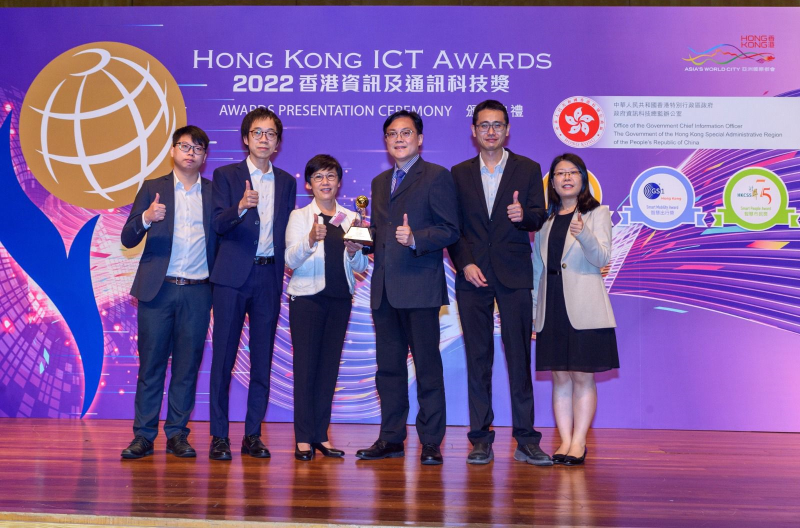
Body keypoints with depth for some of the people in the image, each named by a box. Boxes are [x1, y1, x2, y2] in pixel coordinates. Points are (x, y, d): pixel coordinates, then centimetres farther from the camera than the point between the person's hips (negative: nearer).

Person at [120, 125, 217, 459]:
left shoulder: (214, 192, 10)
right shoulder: (152, 188, 8)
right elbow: (128, 239, 3)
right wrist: (146, 218, -17)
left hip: (197, 293, 1)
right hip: (158, 290, 0)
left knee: (187, 366, 4)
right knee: (151, 363, 2)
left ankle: (177, 435, 13)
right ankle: (143, 436, 9)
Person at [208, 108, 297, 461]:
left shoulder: (286, 181, 14)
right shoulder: (226, 175, 4)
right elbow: (217, 224, -8)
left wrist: (285, 267, 4)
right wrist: (240, 207, -26)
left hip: (269, 276, 3)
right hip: (233, 276, -3)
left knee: (262, 358, 5)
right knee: (224, 356, -1)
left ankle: (253, 435, 14)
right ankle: (219, 436, 8)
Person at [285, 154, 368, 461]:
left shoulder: (351, 218, 11)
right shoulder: (299, 217, 3)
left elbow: (361, 267, 9)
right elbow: (291, 260, -9)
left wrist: (354, 252, -12)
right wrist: (310, 240, -27)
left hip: (340, 298, 3)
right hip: (307, 298, -3)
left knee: (329, 366, 6)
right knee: (305, 366, -3)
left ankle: (321, 435, 15)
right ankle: (303, 438, 3)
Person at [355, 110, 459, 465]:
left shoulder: (437, 177, 1)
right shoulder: (379, 182, 22)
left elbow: (449, 230, -7)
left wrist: (415, 238, -22)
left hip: (420, 288, -6)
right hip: (384, 289, 7)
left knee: (427, 366, -2)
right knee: (388, 366, 10)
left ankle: (431, 443, 7)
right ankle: (391, 438, 20)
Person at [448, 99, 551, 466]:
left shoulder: (528, 170, 8)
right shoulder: (459, 173, 12)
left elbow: (539, 218, -1)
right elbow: (453, 227, 9)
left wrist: (523, 215, -23)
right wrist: (464, 264, -5)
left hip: (514, 276, -1)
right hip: (472, 276, 1)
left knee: (519, 357, -1)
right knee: (478, 359, 4)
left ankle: (526, 440, 6)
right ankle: (480, 439, 10)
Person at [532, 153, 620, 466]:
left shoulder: (598, 213, 3)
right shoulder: (546, 219, 14)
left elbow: (603, 258, -10)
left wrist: (584, 235, -29)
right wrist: (532, 309, 15)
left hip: (583, 309, -4)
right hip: (552, 308, 4)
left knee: (582, 376, -1)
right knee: (560, 377, 6)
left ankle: (578, 443, 6)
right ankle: (565, 441, 12)